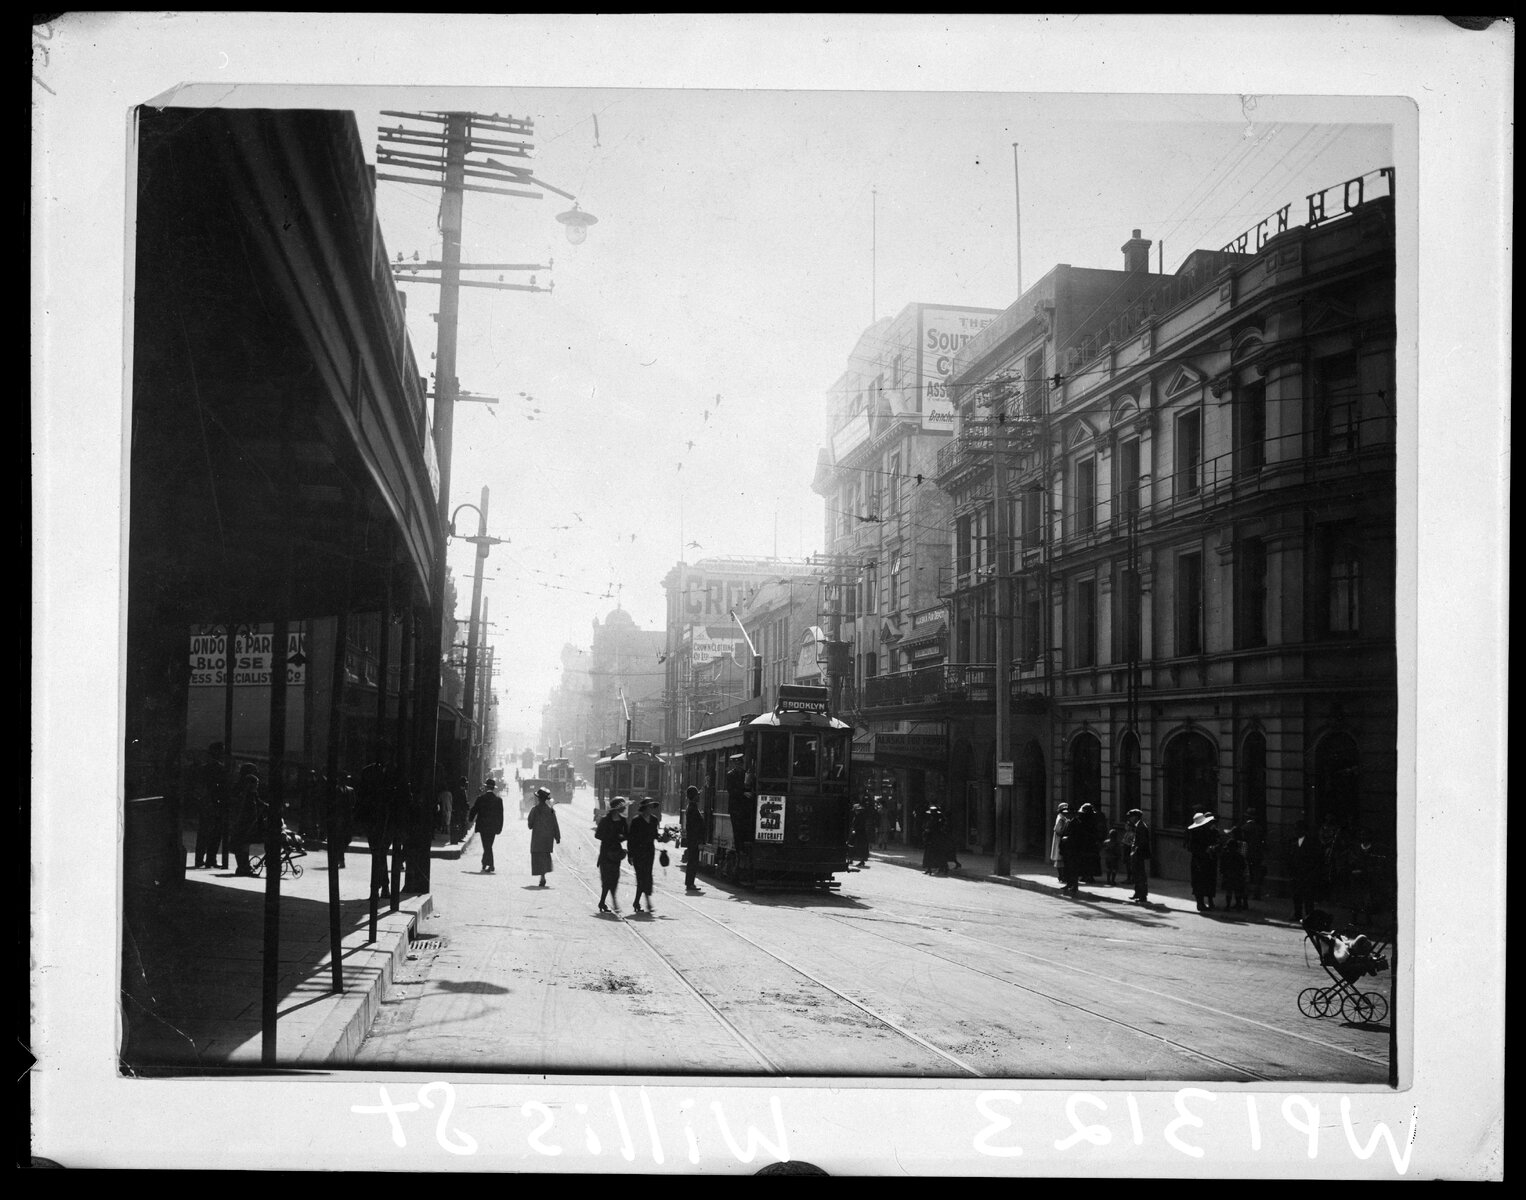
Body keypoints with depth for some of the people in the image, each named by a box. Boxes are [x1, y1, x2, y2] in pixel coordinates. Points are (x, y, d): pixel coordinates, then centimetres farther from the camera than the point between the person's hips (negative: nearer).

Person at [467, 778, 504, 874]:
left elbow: (473, 811, 1)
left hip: (483, 826, -1)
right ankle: (485, 863, 17)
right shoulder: (498, 799, -3)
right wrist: (500, 827, 7)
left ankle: (490, 866, -2)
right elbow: (501, 815, 0)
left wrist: (469, 819, 20)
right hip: (493, 826, 1)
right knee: (488, 846, 12)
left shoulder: (480, 798, -6)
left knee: (487, 846, 3)